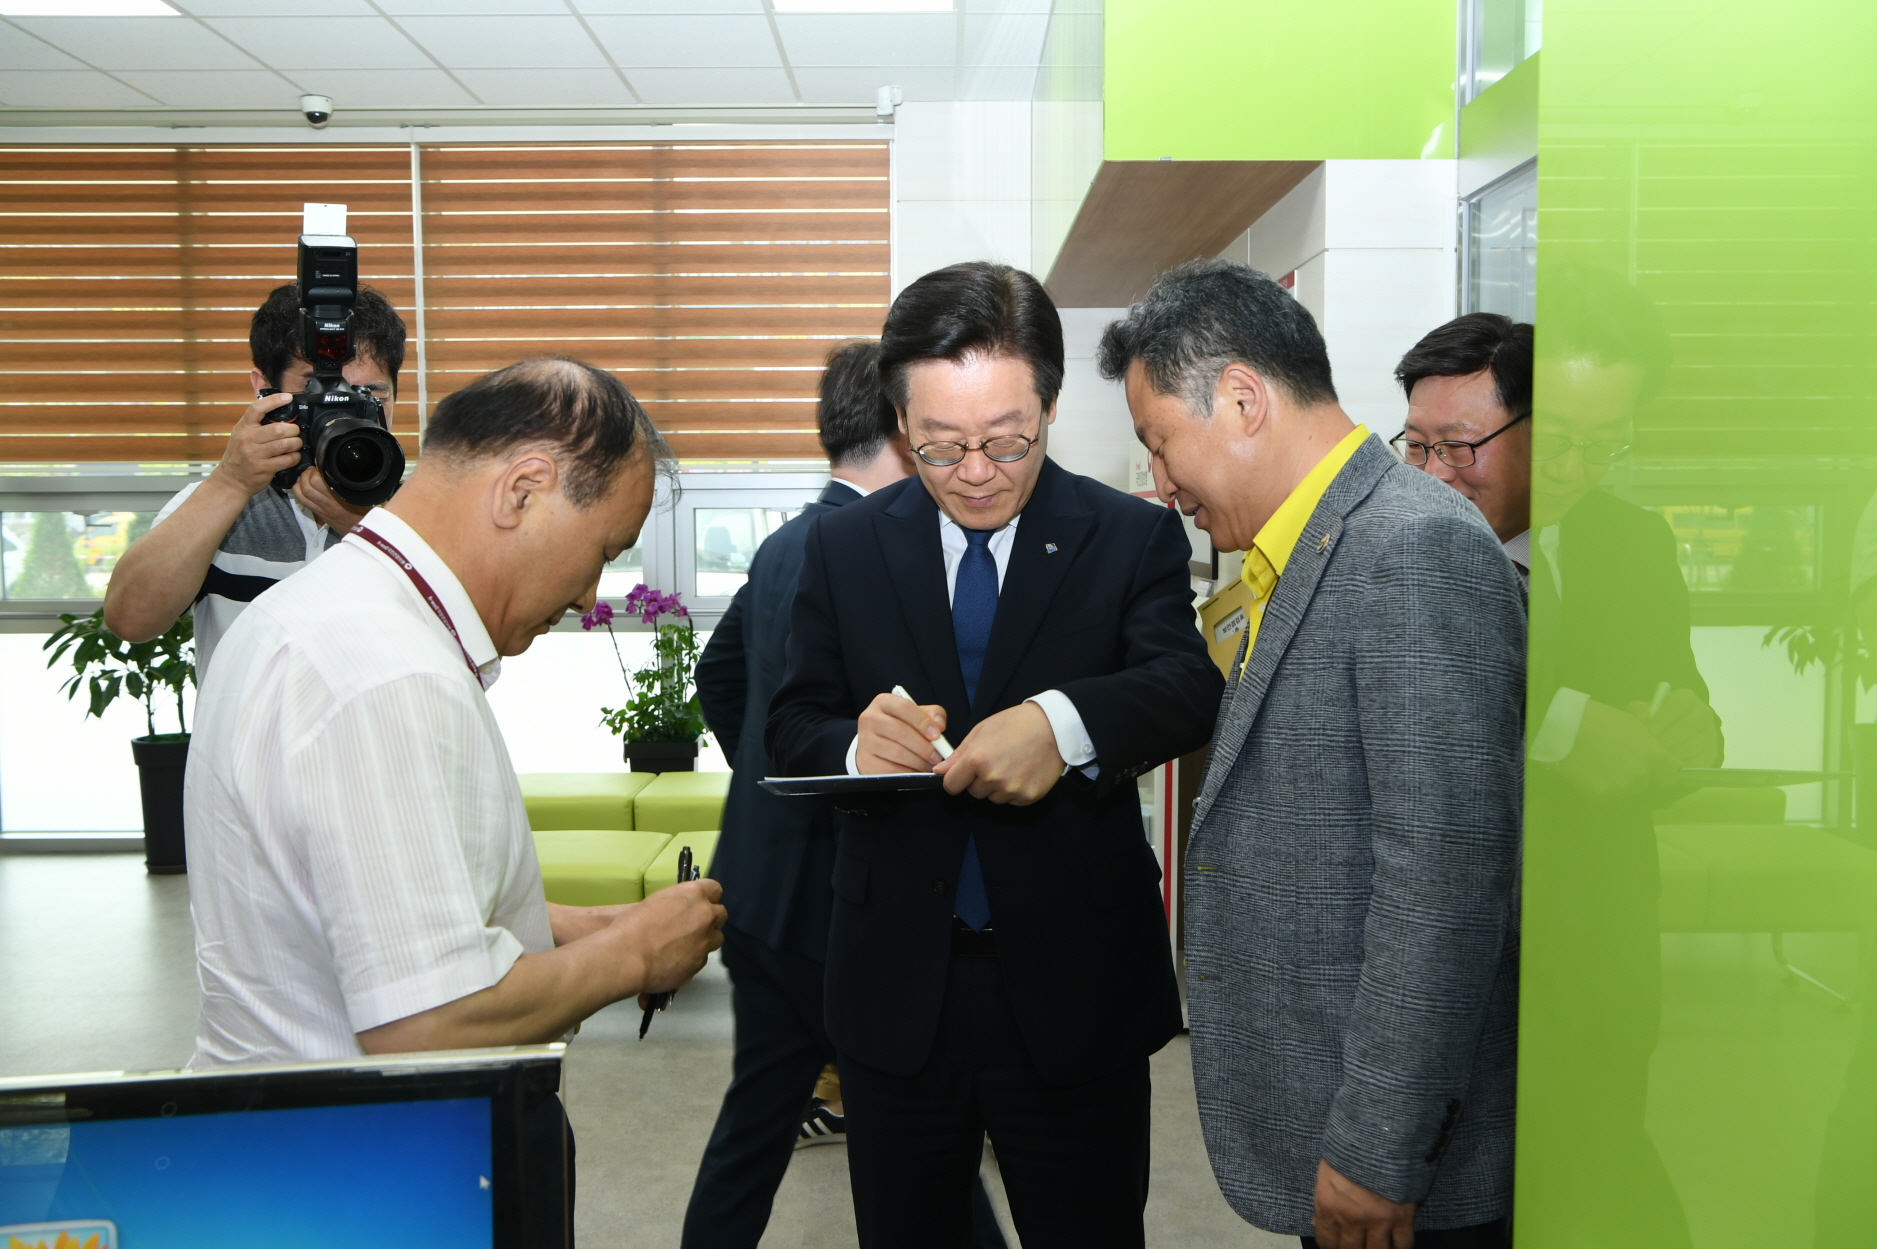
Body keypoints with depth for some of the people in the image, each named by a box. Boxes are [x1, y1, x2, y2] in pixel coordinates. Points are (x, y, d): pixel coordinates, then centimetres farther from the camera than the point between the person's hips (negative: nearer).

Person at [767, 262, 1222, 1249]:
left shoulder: (1133, 539, -5)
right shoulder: (842, 548, 2)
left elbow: (1191, 689, -20)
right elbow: (791, 728, 1)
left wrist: (1066, 721, -41)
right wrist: (853, 744, -23)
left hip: (1074, 992, -2)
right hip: (895, 992, 2)